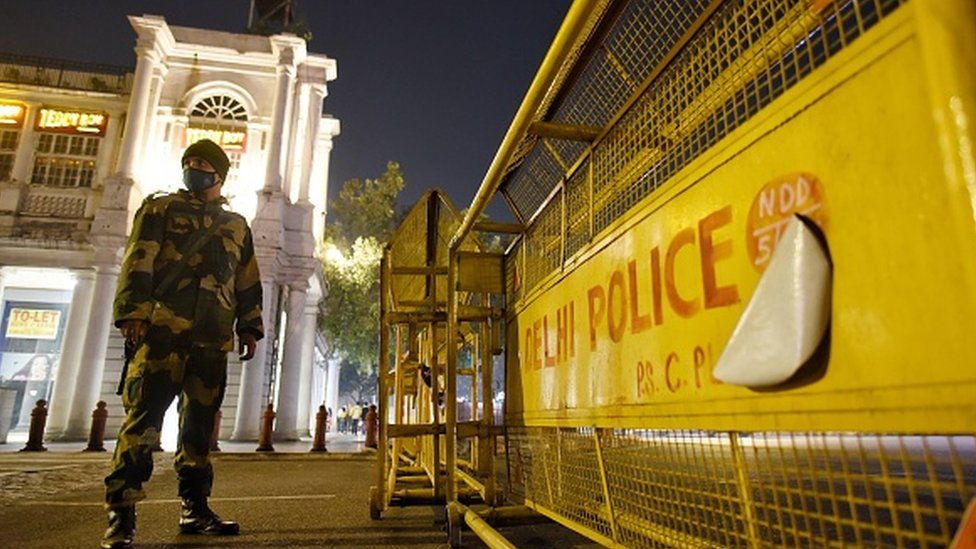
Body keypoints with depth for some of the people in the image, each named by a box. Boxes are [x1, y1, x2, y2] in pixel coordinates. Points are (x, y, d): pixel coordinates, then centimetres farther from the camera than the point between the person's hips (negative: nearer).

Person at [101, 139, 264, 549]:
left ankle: (195, 508, 14)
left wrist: (249, 327, 11)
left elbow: (248, 282, 19)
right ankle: (121, 514, -4)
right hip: (164, 326, -3)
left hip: (213, 337, 4)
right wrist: (133, 311, -13)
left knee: (201, 422, 6)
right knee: (144, 416, -9)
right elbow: (138, 262, 0)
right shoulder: (160, 209, 13)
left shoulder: (237, 226, 22)